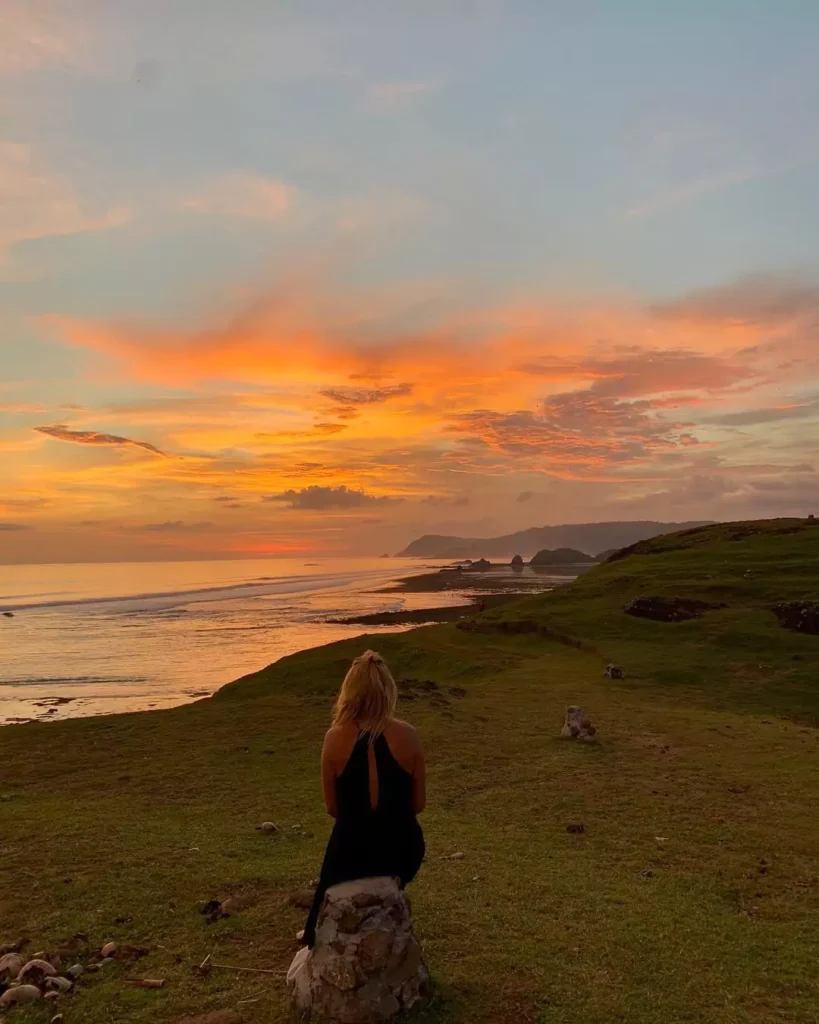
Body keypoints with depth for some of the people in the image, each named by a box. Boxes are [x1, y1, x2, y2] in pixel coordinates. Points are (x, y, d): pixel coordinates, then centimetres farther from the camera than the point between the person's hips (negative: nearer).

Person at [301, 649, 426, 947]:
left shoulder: (335, 738, -13)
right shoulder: (407, 734, -12)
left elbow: (332, 807, -3)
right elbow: (419, 803, -2)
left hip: (352, 851, 0)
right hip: (402, 851, 1)